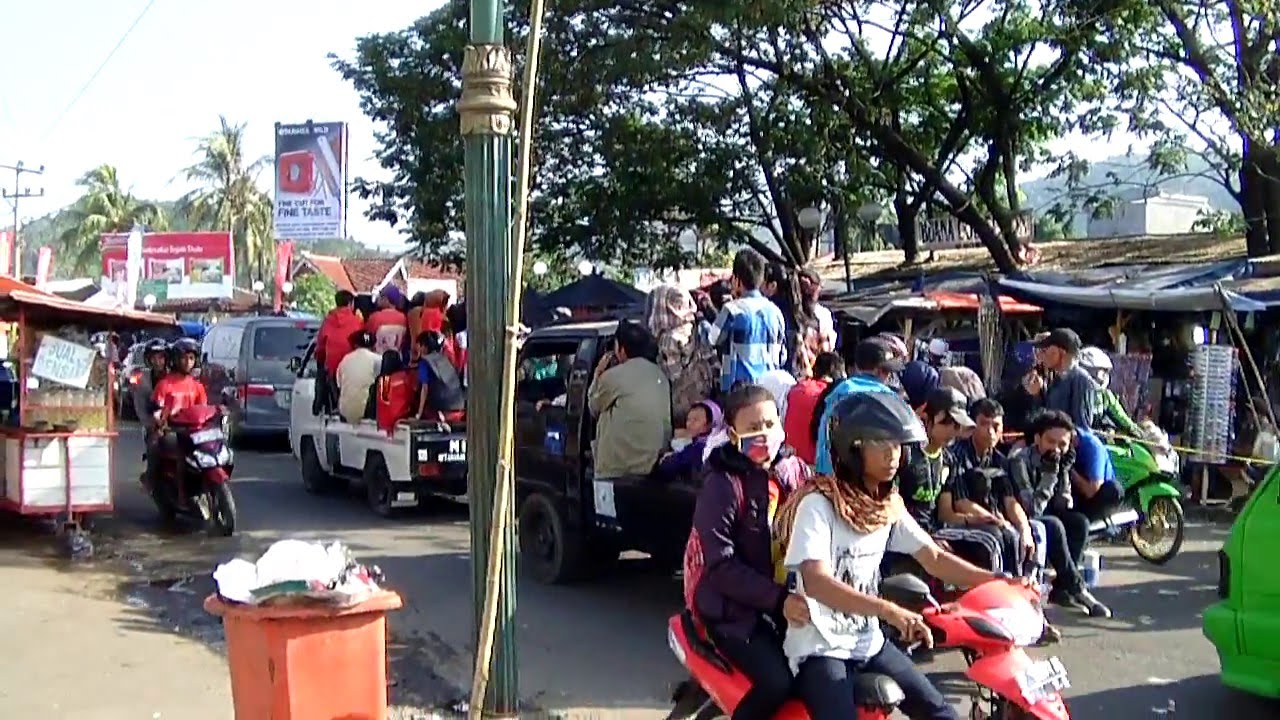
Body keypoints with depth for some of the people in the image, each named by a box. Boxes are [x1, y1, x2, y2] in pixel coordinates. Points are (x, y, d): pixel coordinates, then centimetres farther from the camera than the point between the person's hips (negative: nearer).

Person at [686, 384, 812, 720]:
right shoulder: (722, 485, -13)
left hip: (789, 598, 6)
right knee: (779, 682, -24)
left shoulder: (795, 471, 6)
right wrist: (778, 600, -28)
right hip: (734, 607, -6)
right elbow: (721, 565, -19)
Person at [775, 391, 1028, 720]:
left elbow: (934, 558, 8)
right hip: (820, 648, -8)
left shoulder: (889, 505, 5)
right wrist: (889, 611, -40)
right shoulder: (818, 502, -18)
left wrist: (997, 582, -6)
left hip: (869, 643, 8)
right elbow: (816, 583, -30)